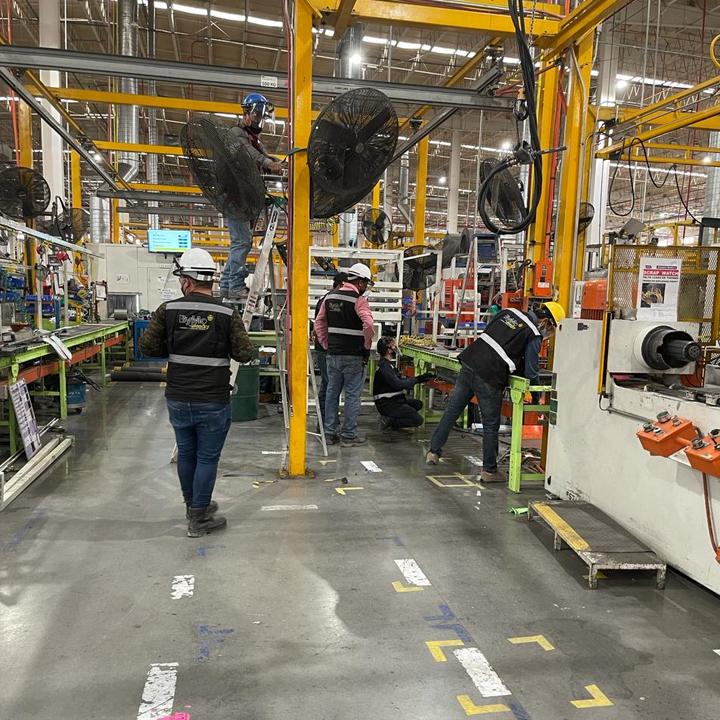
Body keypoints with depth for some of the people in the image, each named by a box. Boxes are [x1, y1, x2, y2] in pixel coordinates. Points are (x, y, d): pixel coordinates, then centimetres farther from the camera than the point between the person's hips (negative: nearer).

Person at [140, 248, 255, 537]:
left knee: (186, 452, 20)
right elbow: (245, 354, -8)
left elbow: (148, 346, -3)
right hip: (213, 402, -3)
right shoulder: (228, 314, -10)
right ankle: (198, 519, 14)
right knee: (207, 457, 7)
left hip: (178, 399, 3)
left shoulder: (168, 310, -5)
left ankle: (194, 505, 38)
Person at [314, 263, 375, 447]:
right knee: (352, 395, 3)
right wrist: (367, 345, -11)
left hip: (333, 354, 6)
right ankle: (349, 435, 8)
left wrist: (326, 344, 15)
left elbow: (319, 323, 14)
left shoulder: (330, 296, 10)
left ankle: (330, 433, 20)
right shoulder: (358, 299, -12)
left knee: (332, 392, 13)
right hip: (354, 356, -6)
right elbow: (368, 324, -25)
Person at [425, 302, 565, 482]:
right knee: (491, 426, 9)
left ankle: (433, 452, 25)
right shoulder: (534, 336, -2)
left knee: (452, 411, 16)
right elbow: (530, 372, -2)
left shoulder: (508, 312, 15)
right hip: (489, 378, -6)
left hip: (469, 364, 6)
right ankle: (489, 470, 21)